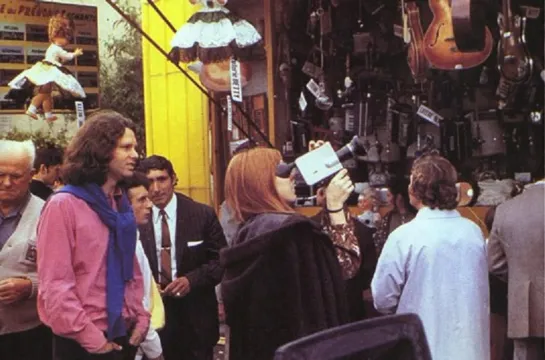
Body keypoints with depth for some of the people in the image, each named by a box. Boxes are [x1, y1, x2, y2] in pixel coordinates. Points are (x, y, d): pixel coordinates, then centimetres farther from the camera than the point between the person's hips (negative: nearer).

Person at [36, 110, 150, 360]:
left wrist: (141, 317, 4)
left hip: (124, 336, 7)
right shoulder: (63, 205, -12)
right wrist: (89, 337, -17)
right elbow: (54, 284, -16)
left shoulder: (121, 204, 10)